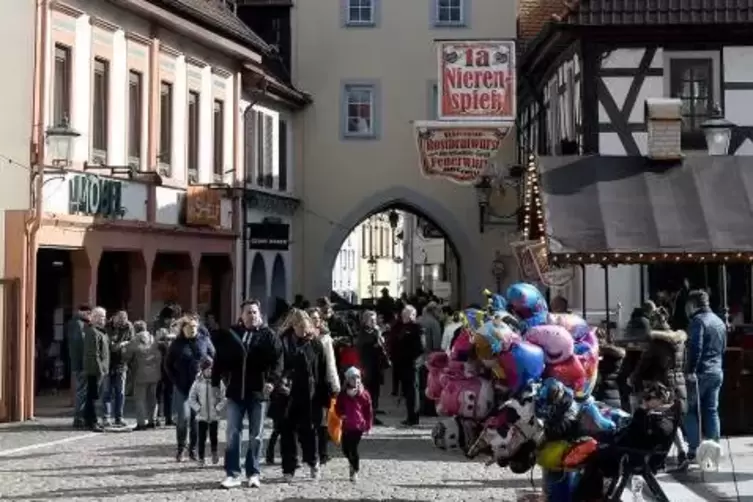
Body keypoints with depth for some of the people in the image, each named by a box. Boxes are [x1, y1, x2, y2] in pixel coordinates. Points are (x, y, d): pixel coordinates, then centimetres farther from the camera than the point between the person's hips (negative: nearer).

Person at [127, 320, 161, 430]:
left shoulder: (135, 341, -9)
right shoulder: (153, 339, 3)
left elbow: (127, 356, -3)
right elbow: (159, 356, 6)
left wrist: (131, 364, 15)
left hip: (141, 373, -5)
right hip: (154, 373, 5)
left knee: (140, 398, 1)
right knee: (152, 397, 14)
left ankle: (141, 422, -4)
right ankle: (152, 420, 17)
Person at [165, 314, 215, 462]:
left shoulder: (204, 340, 3)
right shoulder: (177, 344, 2)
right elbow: (168, 365, 7)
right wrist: (177, 382, -2)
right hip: (182, 387, -1)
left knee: (197, 417, 3)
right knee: (183, 416, -9)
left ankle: (193, 449, 14)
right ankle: (181, 448, 5)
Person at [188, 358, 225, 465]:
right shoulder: (198, 383, 1)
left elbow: (223, 398, -1)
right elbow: (191, 398, 4)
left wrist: (218, 408, -8)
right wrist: (198, 408, -4)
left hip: (214, 416, 0)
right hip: (202, 416, 0)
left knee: (213, 436, 6)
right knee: (202, 437, 0)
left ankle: (214, 453, 28)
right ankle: (201, 458, 8)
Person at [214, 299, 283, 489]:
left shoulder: (268, 336, -1)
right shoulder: (231, 334, 5)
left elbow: (277, 360, -8)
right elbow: (220, 360, 9)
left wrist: (272, 380, -22)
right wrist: (215, 382, 3)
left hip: (258, 392, -2)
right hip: (235, 391, 2)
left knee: (256, 436, 6)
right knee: (233, 434, 2)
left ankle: (253, 474, 15)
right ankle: (233, 474, 7)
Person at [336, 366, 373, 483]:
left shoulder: (364, 394, -2)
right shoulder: (343, 394, 4)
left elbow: (369, 411, 1)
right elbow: (338, 407, 10)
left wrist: (368, 425, -1)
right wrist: (341, 414, -12)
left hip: (359, 426, -3)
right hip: (346, 425, 3)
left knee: (354, 448, -7)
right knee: (345, 448, 9)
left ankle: (355, 471, 7)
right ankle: (354, 464, 37)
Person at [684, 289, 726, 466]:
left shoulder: (698, 320, -11)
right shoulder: (719, 321, 17)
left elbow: (696, 347, -20)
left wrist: (691, 370, -19)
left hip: (701, 372, -8)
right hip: (717, 372, 8)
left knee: (691, 410, -2)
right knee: (712, 410, 10)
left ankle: (694, 450, -6)